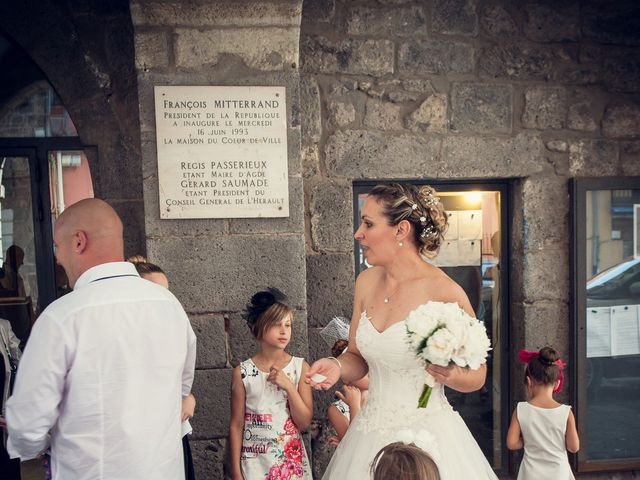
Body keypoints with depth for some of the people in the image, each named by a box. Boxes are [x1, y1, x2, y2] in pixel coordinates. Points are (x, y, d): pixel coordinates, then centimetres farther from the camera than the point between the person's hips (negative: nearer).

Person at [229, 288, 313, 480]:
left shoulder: (300, 367, -6)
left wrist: (288, 386, -18)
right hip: (254, 464, -1)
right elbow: (236, 425, -3)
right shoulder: (242, 372, -8)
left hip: (291, 460, 1)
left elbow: (305, 422, -6)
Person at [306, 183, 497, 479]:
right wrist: (337, 366, -10)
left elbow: (477, 374, -4)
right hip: (370, 435, 5)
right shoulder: (366, 282, -1)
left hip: (428, 439, -5)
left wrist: (450, 375, -24)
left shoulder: (445, 293, -16)